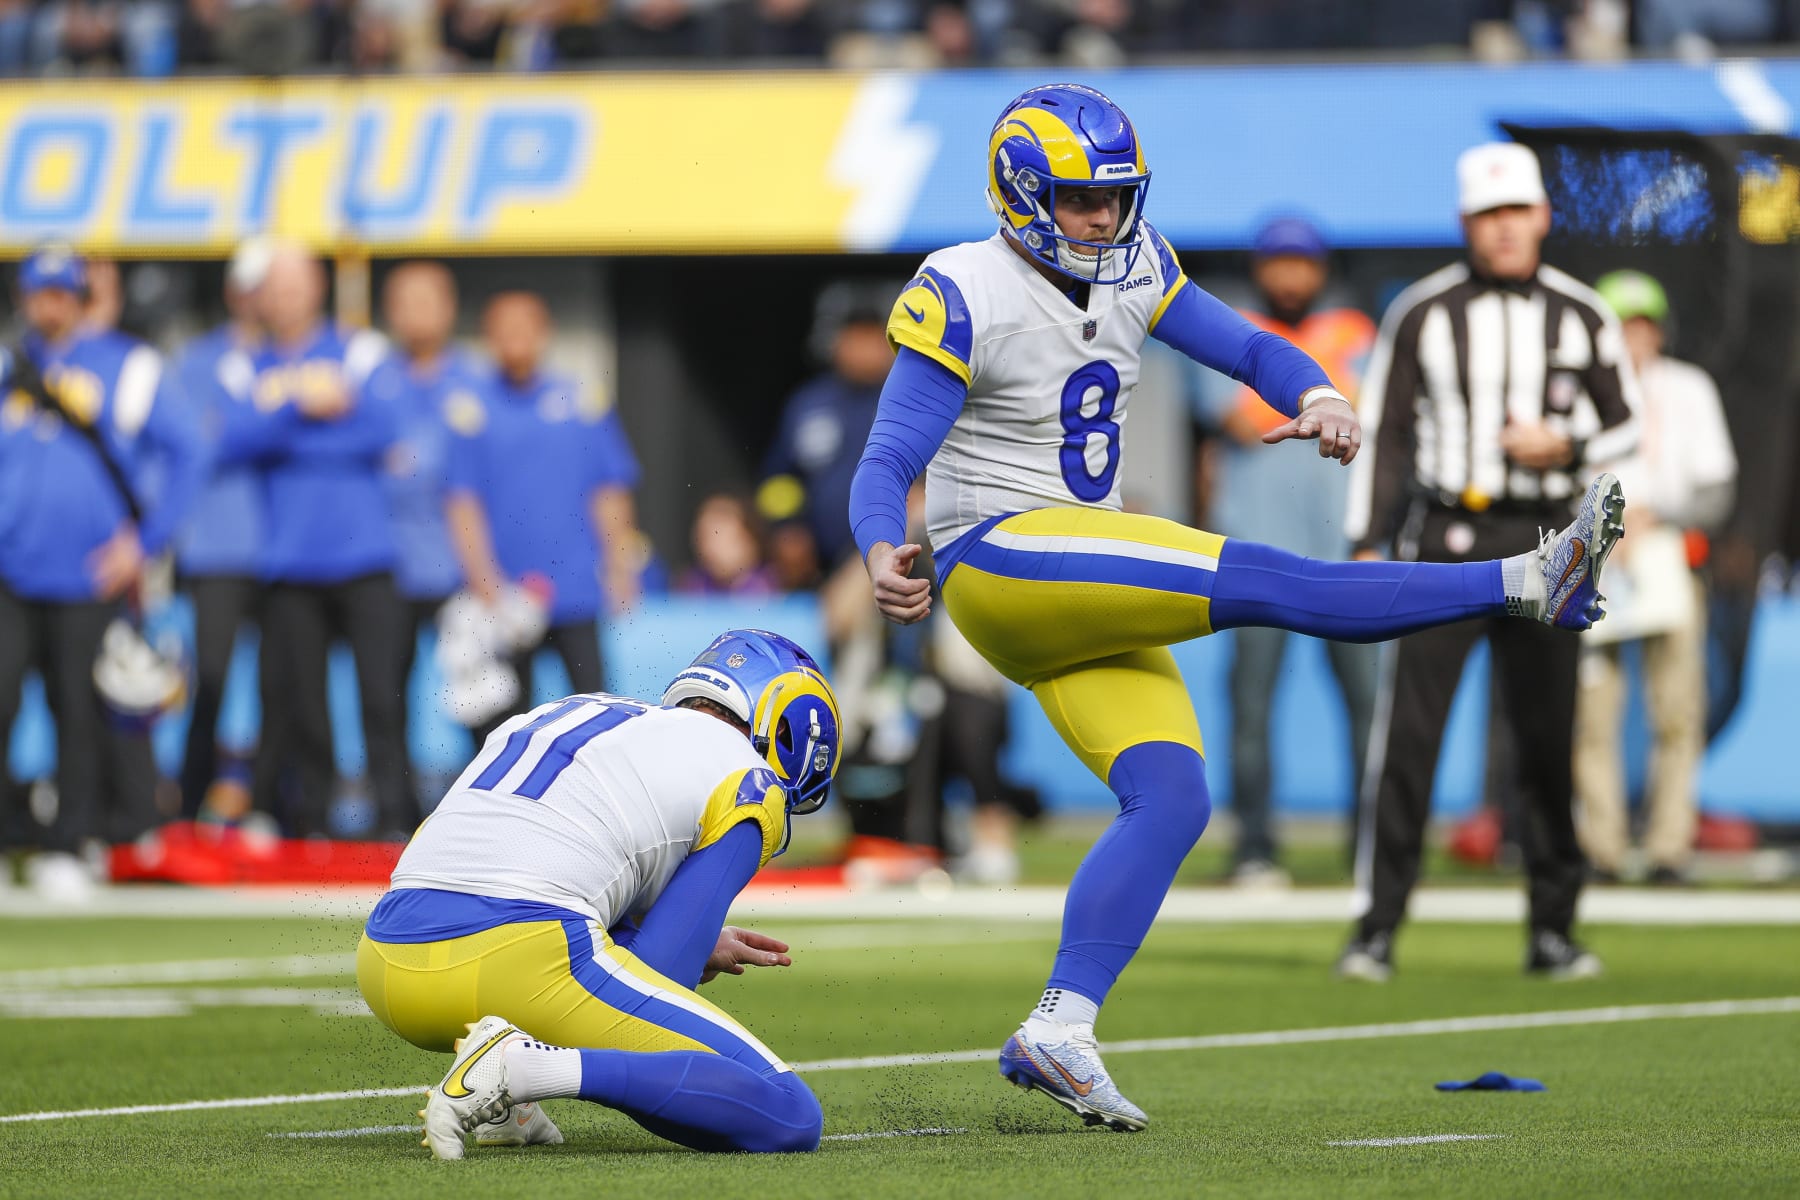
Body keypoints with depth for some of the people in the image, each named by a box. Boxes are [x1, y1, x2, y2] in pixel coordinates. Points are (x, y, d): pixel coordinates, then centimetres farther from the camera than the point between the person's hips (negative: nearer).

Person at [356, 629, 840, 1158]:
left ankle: (503, 1104, 15)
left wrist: (693, 943, 35)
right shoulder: (745, 782, 9)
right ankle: (527, 1067, -18)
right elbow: (657, 981, 1)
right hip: (524, 966, -8)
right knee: (790, 1119, -4)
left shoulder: (558, 716, 30)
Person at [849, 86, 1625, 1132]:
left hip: (1087, 597, 8)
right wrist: (885, 556, -35)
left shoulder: (1131, 271, 8)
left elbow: (1250, 349, 11)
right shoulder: (962, 299, -13)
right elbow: (887, 463, -14)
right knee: (1255, 581, -22)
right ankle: (1527, 584, -26)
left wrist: (1320, 398, -12)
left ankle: (1059, 1031, -13)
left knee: (1172, 799, -8)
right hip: (999, 560, -8)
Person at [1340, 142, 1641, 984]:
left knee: (1549, 739, 5)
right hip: (1445, 538, -2)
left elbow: (1625, 424, 12)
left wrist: (1566, 448, -9)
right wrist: (1366, 544, -3)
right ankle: (1376, 928, -6)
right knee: (1408, 731, -9)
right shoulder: (1422, 313, 1)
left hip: (1543, 543, 2)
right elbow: (1383, 433, 3)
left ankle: (1552, 928, 16)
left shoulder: (1580, 315, 6)